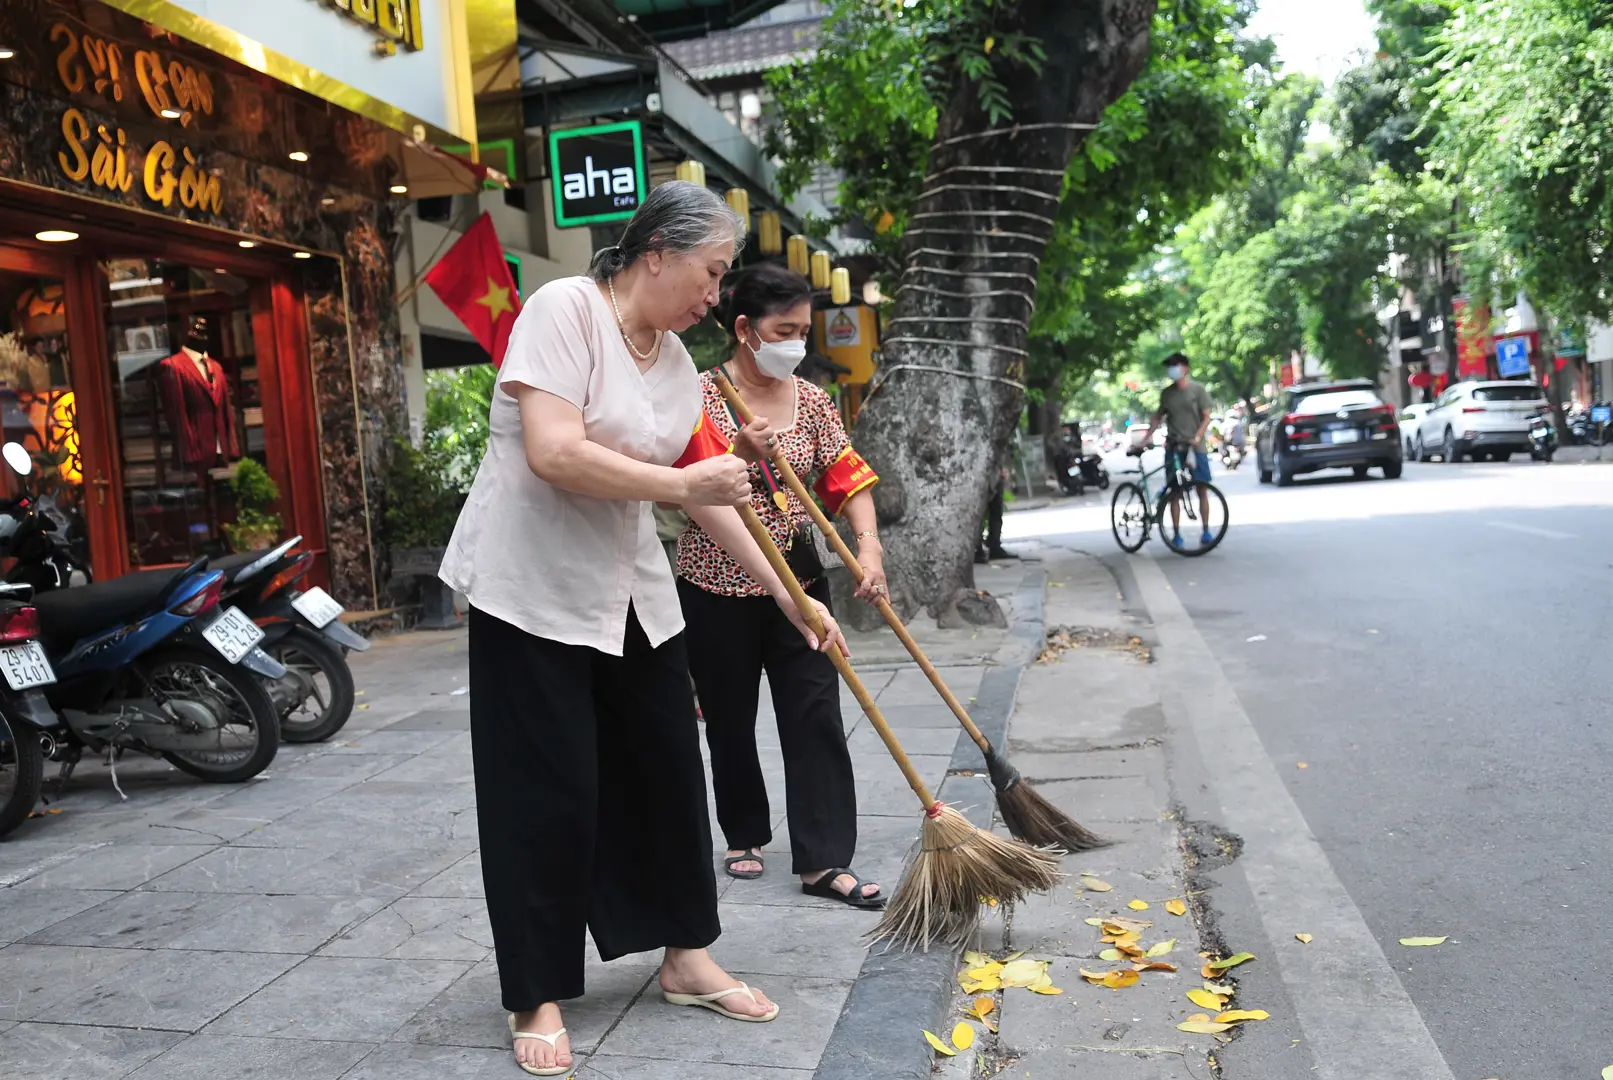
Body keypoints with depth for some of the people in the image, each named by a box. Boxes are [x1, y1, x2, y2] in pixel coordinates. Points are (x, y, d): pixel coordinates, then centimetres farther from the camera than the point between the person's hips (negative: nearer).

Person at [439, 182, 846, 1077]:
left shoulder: (677, 360, 6)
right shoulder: (563, 308, -15)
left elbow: (707, 492, 9)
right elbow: (553, 454, -26)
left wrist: (785, 594, 7)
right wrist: (679, 483, -20)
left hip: (631, 591, 7)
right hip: (531, 590, -7)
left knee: (666, 769, 12)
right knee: (548, 794, 0)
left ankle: (685, 958, 29)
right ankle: (538, 997, 17)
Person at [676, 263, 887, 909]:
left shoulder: (811, 401, 6)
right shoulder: (699, 395, -6)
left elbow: (849, 479, 3)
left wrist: (869, 545, -15)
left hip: (798, 581, 3)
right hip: (718, 587, -3)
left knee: (816, 716, -2)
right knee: (730, 719, 10)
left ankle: (823, 861, 4)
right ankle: (745, 836, 31)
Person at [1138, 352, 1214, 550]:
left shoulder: (1198, 389, -1)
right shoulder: (1166, 393, 9)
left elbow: (1206, 417, -4)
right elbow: (1158, 417, 16)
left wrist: (1197, 437, -19)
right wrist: (1145, 439, 7)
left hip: (1195, 447, -2)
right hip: (1173, 448, 2)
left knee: (1202, 490, -2)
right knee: (1175, 492, 1)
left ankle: (1206, 532, 5)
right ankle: (1176, 534, 4)